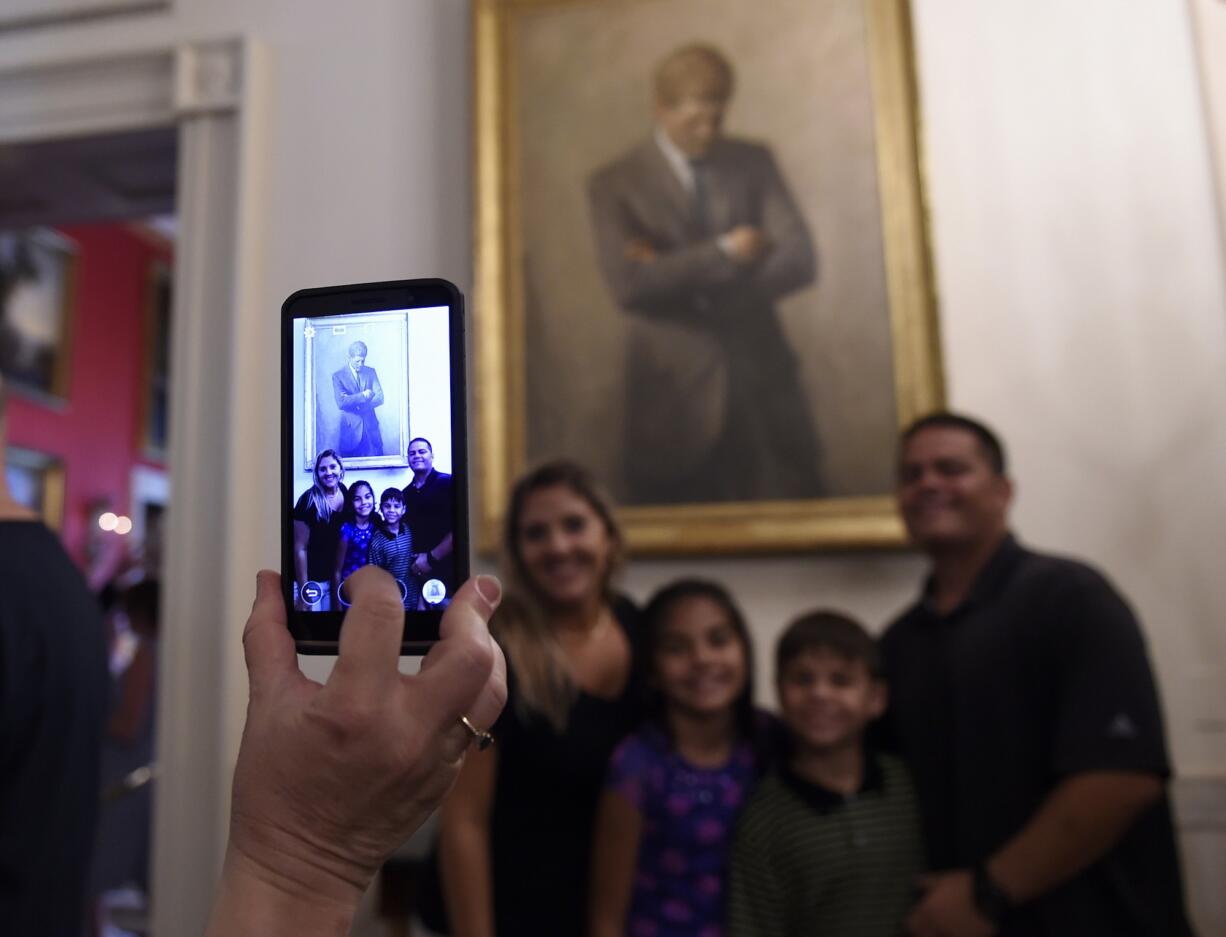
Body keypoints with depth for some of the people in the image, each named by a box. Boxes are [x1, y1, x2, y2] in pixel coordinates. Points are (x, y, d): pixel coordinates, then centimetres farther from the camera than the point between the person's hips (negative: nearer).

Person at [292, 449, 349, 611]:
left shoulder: (345, 492, -2)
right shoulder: (309, 500, -18)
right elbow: (300, 548, -17)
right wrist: (303, 593, -18)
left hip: (332, 578, 5)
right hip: (310, 580, -5)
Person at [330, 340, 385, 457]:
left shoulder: (371, 372, 9)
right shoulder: (338, 376, -1)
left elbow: (379, 398, -1)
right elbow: (341, 403, -12)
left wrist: (353, 402, -10)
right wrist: (363, 395, -15)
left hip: (371, 429, 3)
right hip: (351, 429, -2)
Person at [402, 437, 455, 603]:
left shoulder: (447, 484, -8)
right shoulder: (406, 493, 10)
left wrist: (431, 558, -14)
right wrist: (415, 562, 2)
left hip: (447, 570, -5)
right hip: (420, 572, 5)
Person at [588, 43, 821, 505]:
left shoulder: (754, 162, 9)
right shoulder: (615, 184, 0)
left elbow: (798, 260, -3)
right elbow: (628, 286, -14)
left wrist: (682, 281, -11)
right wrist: (723, 253, -12)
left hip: (763, 377, 3)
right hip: (677, 389, -2)